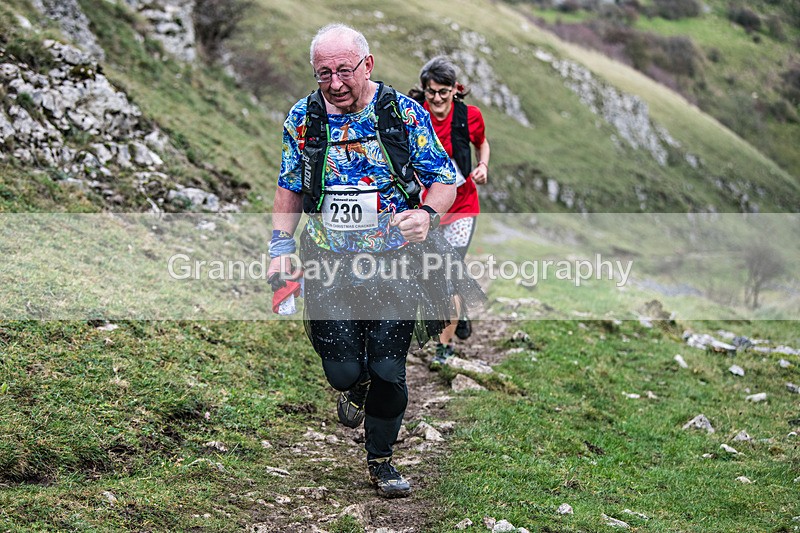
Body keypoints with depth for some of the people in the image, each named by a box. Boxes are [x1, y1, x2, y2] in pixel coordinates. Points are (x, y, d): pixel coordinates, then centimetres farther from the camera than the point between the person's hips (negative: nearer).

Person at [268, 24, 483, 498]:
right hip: (329, 264, 1)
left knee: (389, 370, 0)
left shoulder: (404, 112, -5)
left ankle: (381, 460, 24)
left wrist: (427, 213, -22)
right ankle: (355, 388, 37)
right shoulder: (303, 118, 1)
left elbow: (445, 179, -2)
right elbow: (290, 188, 12)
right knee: (342, 368, -4)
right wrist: (281, 246, 2)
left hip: (395, 262, -1)